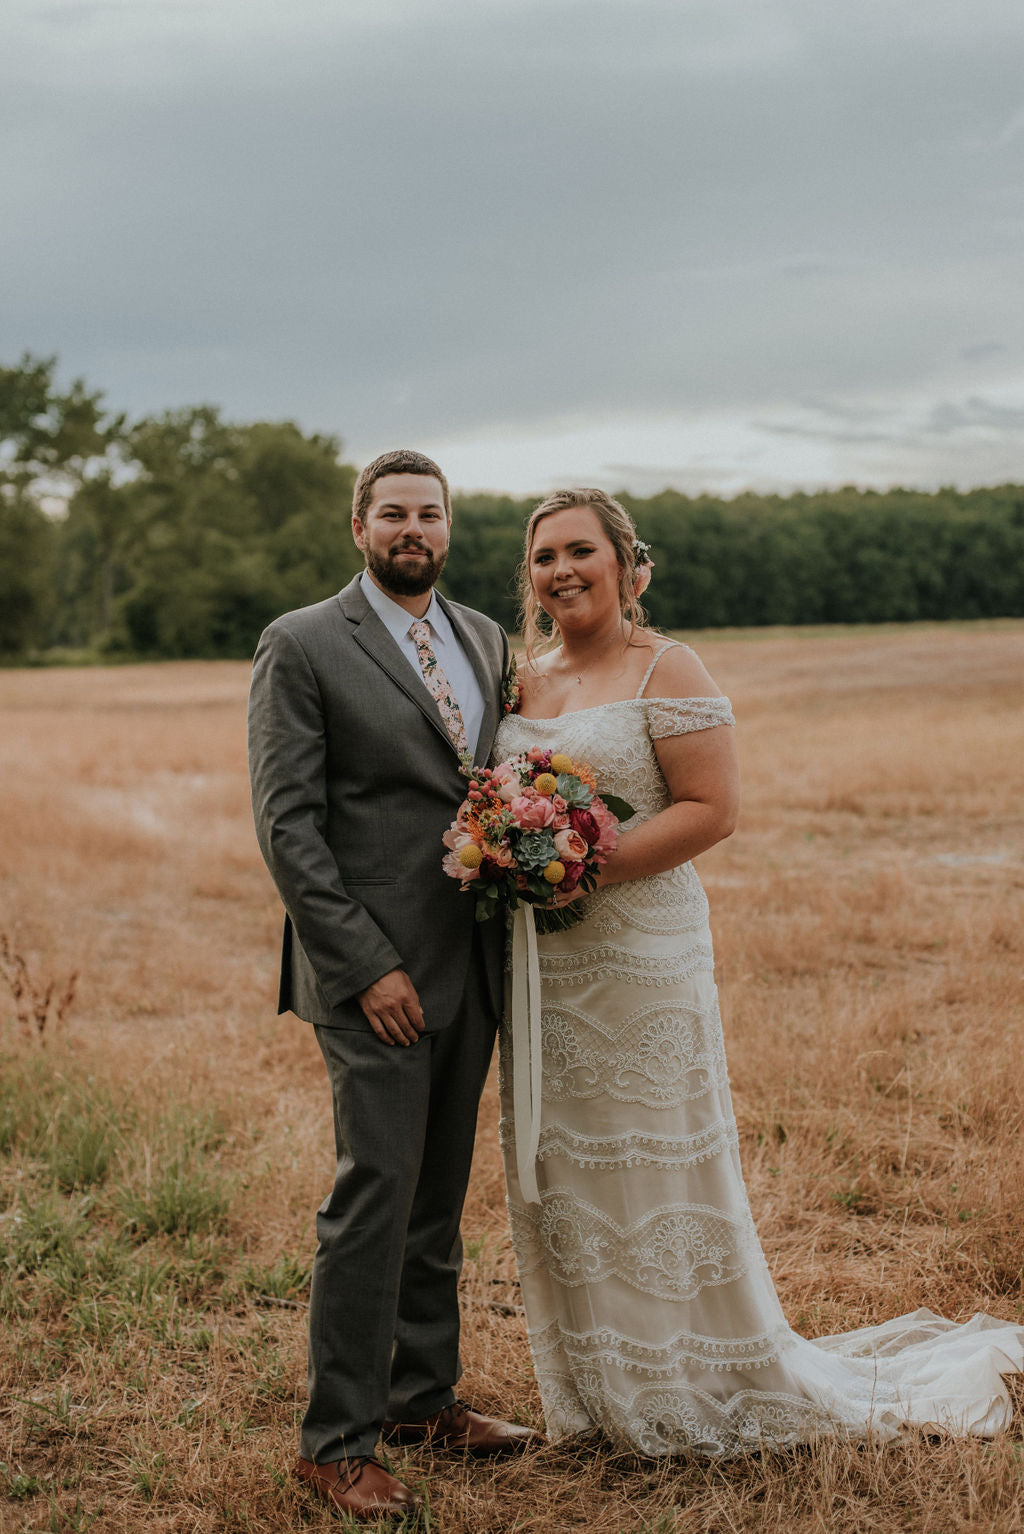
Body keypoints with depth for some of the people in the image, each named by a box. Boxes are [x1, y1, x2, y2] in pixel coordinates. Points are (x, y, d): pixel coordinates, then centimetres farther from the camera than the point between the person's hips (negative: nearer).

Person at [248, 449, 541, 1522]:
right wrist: (367, 966, -15)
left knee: (438, 1195, 14)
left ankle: (422, 1396, 28)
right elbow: (287, 824, -11)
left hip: (471, 964, 6)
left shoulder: (486, 640, 13)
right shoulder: (303, 645, -6)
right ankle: (337, 1442, 6)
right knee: (376, 1193, -6)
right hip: (374, 971, -6)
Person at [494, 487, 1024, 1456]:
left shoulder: (665, 671, -7)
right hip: (539, 969, 6)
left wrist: (592, 866, -21)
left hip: (639, 962, -6)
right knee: (558, 1183, 11)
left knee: (655, 1182, 1)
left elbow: (711, 808, -14)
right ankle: (597, 1391, 27)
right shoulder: (522, 681, 12)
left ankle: (713, 1388, 20)